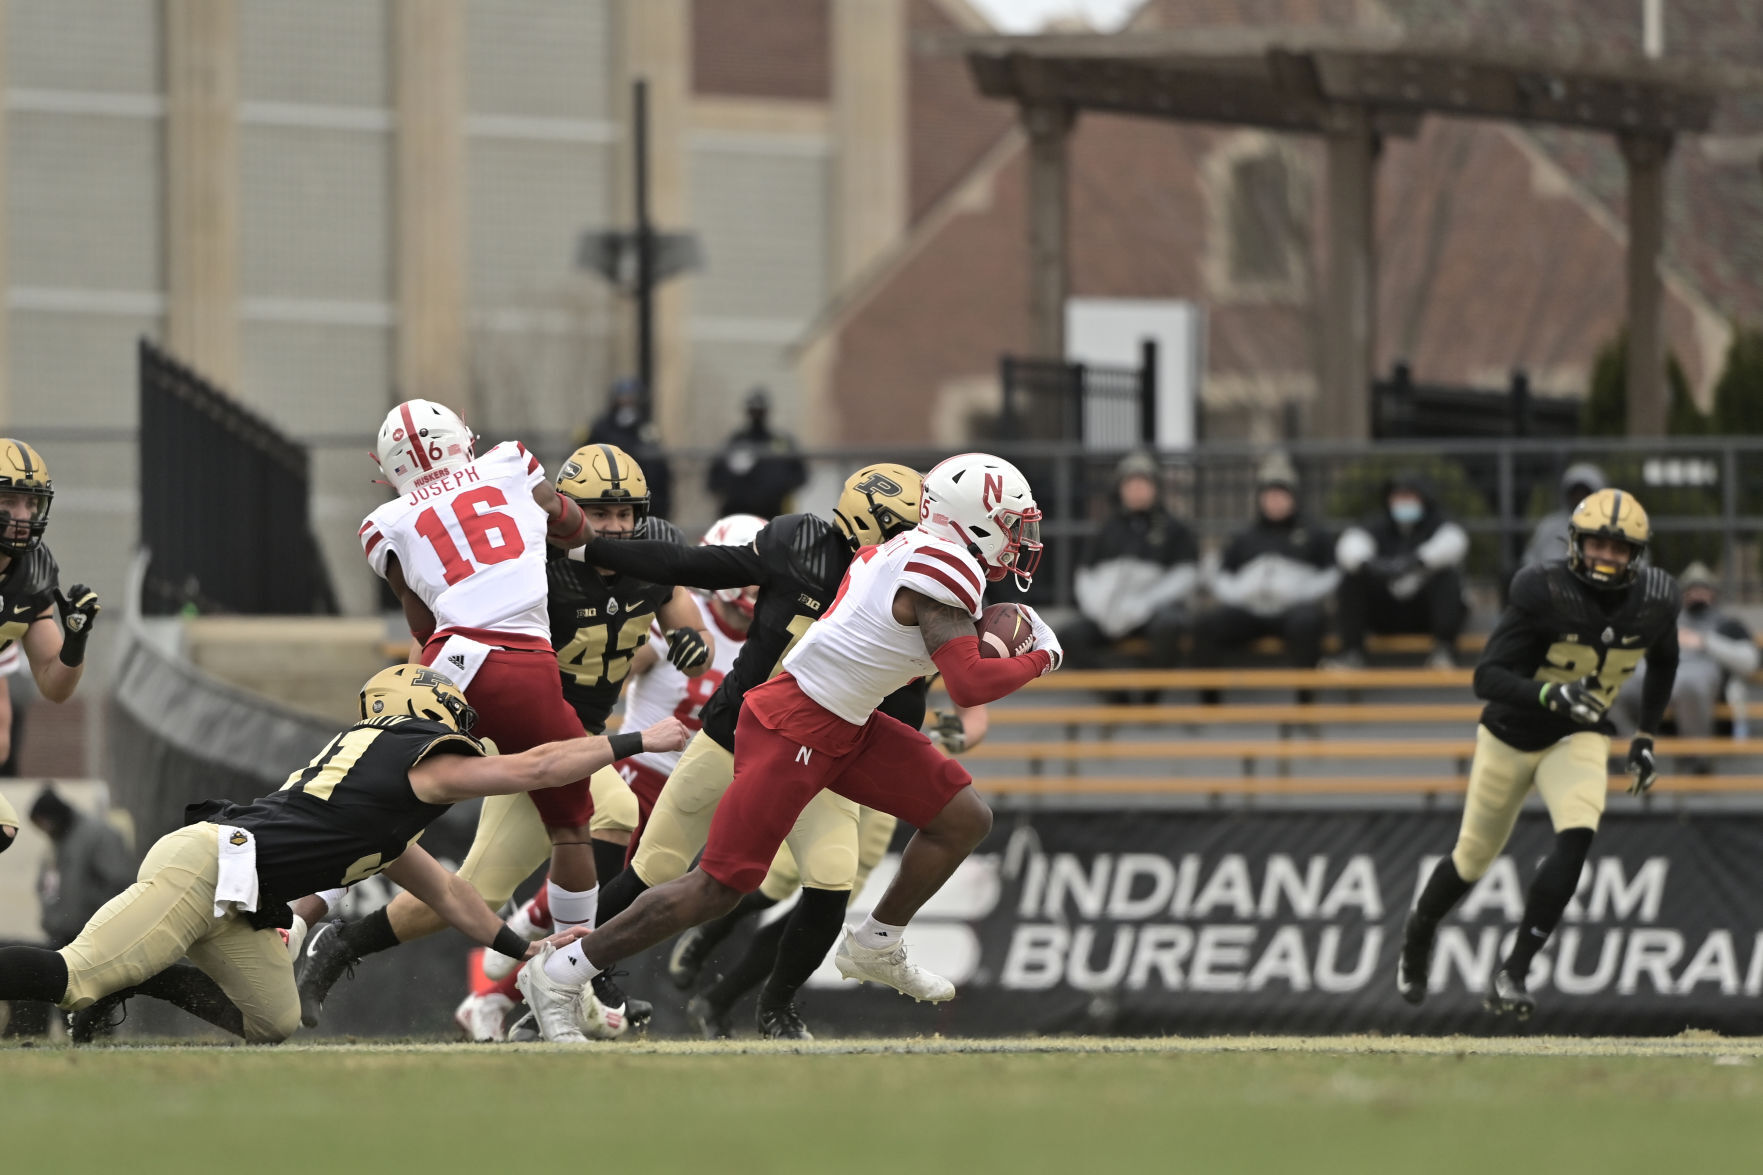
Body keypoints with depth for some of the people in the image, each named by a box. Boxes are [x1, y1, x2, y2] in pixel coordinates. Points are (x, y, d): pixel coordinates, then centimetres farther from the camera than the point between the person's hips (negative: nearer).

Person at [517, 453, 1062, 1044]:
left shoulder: (909, 552, 10)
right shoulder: (944, 569, -20)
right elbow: (969, 686, -25)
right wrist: (1037, 659, -8)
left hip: (848, 727, 10)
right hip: (792, 732, -10)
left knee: (965, 818, 9)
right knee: (718, 889, -7)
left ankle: (876, 947, 25)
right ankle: (561, 972, 3)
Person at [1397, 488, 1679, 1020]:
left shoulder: (1654, 602, -12)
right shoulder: (1544, 593, -26)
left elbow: (1663, 664, 12)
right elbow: (1487, 676, -29)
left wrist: (1646, 737, 9)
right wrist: (1551, 694, -45)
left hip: (1579, 737, 2)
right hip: (1511, 736, -2)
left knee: (1576, 837, -25)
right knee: (1473, 858, 11)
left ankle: (1513, 972, -18)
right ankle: (1418, 934, 44)